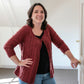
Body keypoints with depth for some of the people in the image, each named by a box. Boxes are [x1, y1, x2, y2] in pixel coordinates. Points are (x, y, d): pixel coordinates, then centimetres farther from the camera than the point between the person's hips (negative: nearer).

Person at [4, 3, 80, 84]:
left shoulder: (47, 28, 4)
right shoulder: (26, 29, -9)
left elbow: (60, 43, 7)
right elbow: (8, 46, -10)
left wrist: (72, 58, 0)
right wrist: (18, 62, -12)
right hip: (30, 76, -4)